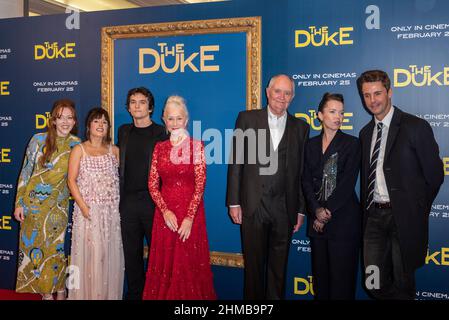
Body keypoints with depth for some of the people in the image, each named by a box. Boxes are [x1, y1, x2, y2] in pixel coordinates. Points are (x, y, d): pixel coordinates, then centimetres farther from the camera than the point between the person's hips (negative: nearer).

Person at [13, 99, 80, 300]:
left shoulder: (76, 145, -2)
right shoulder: (39, 140, -7)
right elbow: (25, 172, -3)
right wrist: (19, 203, -5)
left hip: (58, 205, 0)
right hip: (33, 202, 0)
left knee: (56, 247, 7)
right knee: (34, 246, 7)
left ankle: (59, 289, 27)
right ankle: (46, 292, 23)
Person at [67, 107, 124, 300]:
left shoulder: (114, 151, 12)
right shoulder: (79, 150, 4)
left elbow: (120, 178, 9)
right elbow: (71, 180, -3)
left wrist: (119, 203, -5)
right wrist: (83, 207, -13)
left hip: (111, 211, 3)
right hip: (88, 210, -3)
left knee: (110, 254, 5)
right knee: (89, 254, -2)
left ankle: (109, 294, 17)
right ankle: (87, 294, 12)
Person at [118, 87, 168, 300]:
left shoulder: (160, 133, -3)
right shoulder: (124, 131, 13)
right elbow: (120, 164, 16)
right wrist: (119, 197, 10)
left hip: (153, 201, -4)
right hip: (128, 201, 5)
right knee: (131, 253, 12)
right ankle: (134, 293, 25)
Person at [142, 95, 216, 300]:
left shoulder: (196, 146, -3)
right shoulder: (159, 148, 7)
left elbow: (200, 185, -8)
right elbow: (152, 185, 4)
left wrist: (189, 217, -15)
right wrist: (165, 211, -9)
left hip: (191, 211, -3)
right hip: (165, 212, 3)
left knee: (190, 264, 5)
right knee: (165, 263, 10)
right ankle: (165, 296, 26)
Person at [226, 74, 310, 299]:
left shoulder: (300, 127, 7)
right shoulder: (247, 119, 3)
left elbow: (301, 172, 7)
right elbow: (236, 162, 0)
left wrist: (301, 209, 5)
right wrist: (234, 202, -4)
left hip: (284, 209, 2)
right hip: (253, 205, -1)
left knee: (279, 267, 11)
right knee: (253, 264, 9)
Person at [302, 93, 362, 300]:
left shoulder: (351, 144, -2)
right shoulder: (311, 145, 10)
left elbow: (348, 182, -10)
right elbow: (306, 181, 3)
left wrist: (328, 212, -12)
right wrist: (316, 211, -10)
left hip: (344, 218, -4)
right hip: (317, 217, 4)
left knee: (342, 274, 2)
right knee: (320, 272, 12)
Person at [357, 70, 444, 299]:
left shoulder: (415, 127, -7)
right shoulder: (365, 133, 12)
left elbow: (434, 174, -5)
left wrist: (417, 210, -2)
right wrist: (366, 210, 7)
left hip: (403, 217, -5)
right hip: (374, 216, 5)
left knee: (402, 285, 7)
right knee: (374, 284, 8)